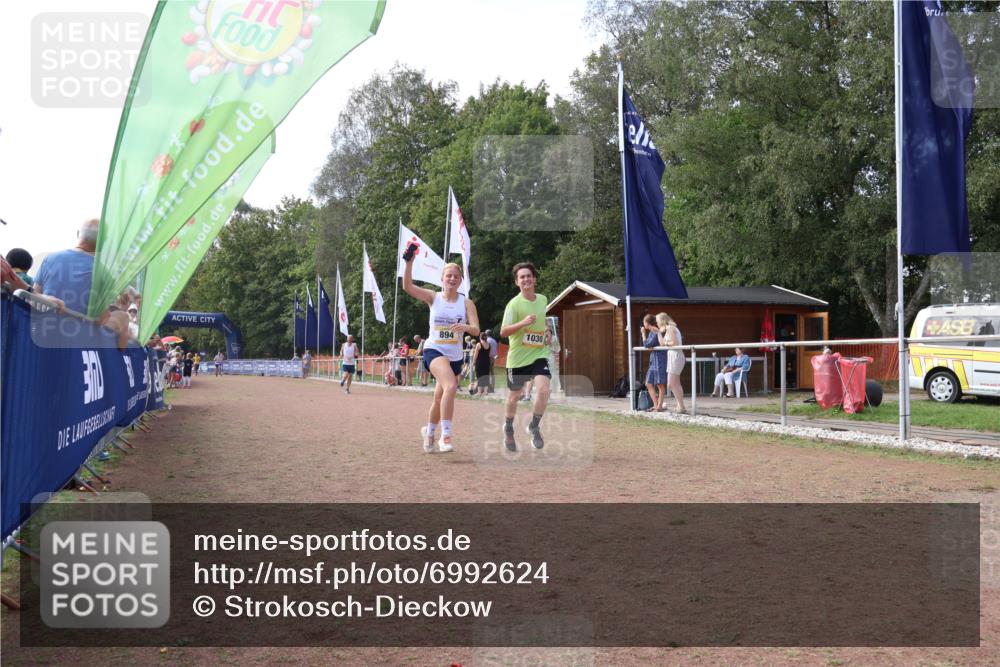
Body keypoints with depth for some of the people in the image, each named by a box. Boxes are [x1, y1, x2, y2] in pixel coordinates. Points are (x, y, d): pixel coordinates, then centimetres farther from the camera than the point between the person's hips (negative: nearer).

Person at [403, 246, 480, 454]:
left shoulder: (466, 303, 0)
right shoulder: (433, 297, -1)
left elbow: (476, 330, -10)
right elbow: (407, 286, -14)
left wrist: (465, 327, -32)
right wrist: (409, 261, -24)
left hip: (455, 356, 3)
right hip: (434, 350, -3)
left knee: (440, 397, 14)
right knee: (451, 386, -29)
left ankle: (429, 433, 40)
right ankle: (445, 435, -26)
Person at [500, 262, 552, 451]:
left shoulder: (543, 299, 5)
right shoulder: (514, 304, -13)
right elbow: (503, 332, -21)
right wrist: (523, 322, -33)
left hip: (539, 354, 3)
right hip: (518, 357, -3)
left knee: (543, 389, -19)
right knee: (514, 396, 10)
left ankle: (534, 427, 2)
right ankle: (508, 428, 38)